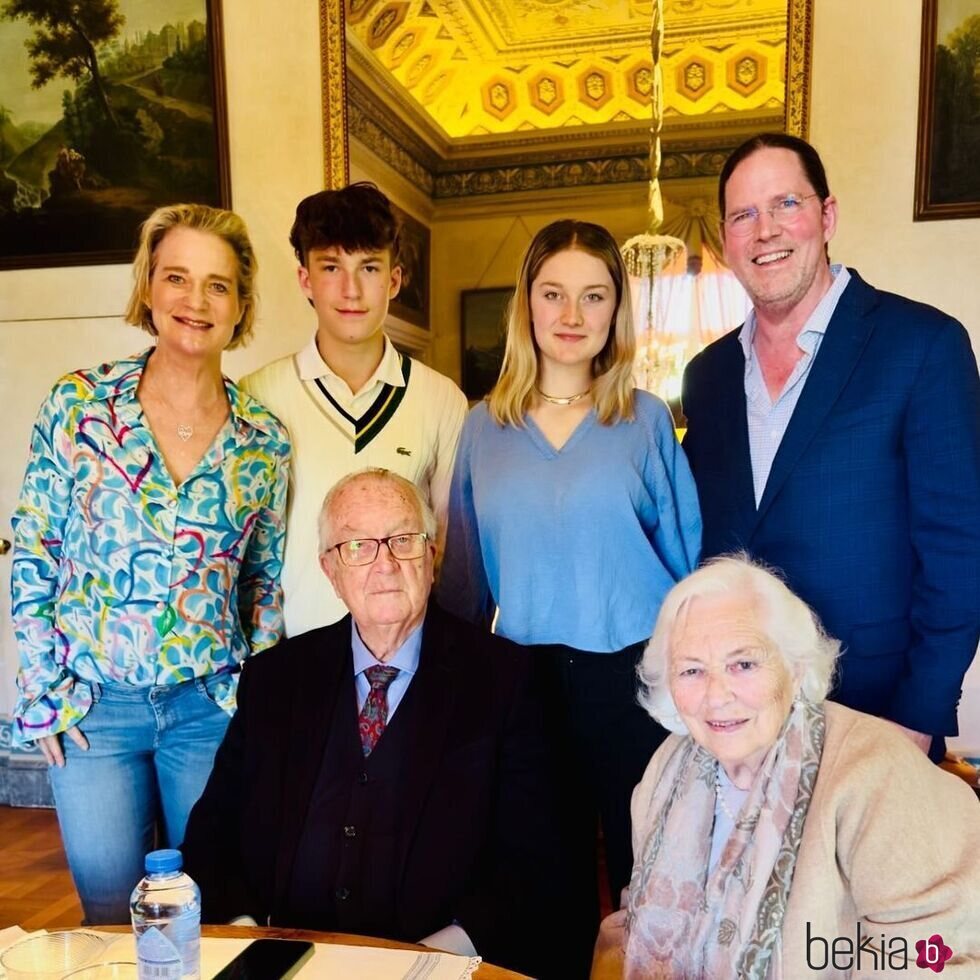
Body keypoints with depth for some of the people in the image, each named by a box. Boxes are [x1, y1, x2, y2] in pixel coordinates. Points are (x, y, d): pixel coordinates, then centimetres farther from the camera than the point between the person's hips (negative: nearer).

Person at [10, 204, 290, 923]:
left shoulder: (264, 441, -3)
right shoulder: (78, 405, -7)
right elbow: (32, 557, -2)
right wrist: (44, 689, -4)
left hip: (213, 703, 1)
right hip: (91, 703, -1)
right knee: (111, 913, 15)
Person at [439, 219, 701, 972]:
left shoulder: (647, 419, -1)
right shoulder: (483, 429, 4)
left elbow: (687, 554, 2)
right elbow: (466, 572, 8)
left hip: (637, 676, -1)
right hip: (526, 680, 2)